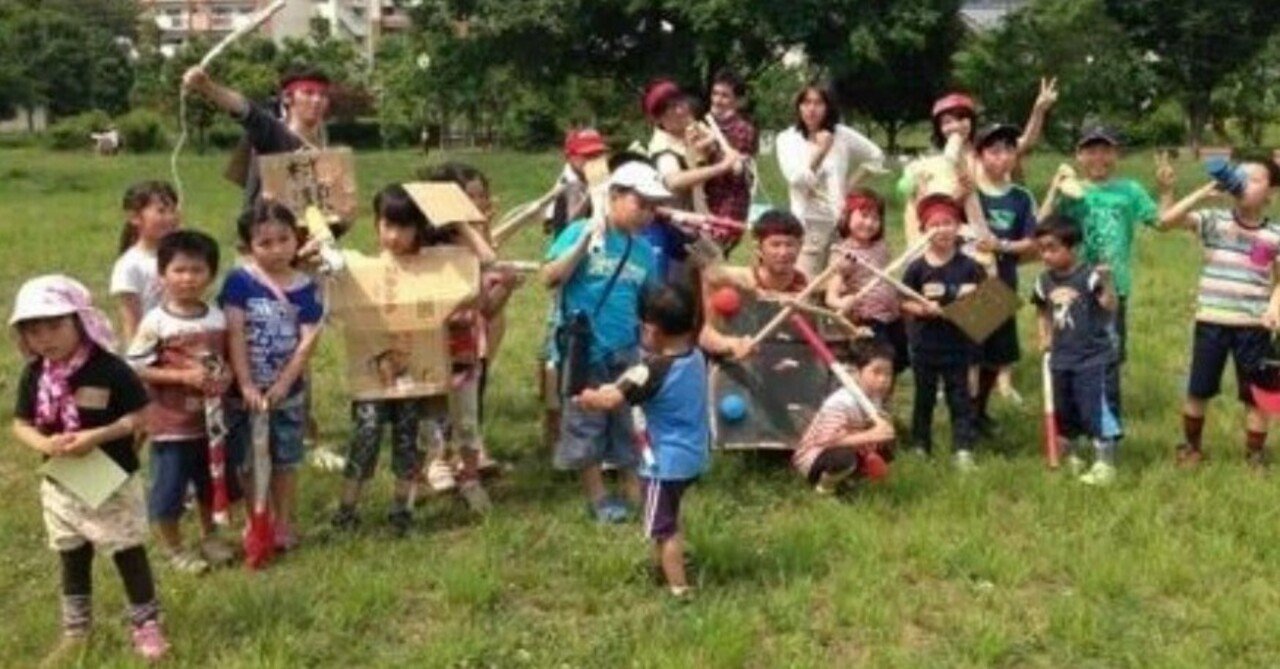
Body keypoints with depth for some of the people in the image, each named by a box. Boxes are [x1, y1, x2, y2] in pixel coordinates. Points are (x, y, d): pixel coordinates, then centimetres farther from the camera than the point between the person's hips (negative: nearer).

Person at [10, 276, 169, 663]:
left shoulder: (109, 369, -18)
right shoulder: (34, 375, -5)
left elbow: (140, 416, -15)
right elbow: (20, 425, 1)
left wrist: (98, 436, -27)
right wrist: (44, 444, -20)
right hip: (61, 484, 5)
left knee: (129, 554, 7)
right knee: (72, 560, 19)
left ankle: (146, 625, 22)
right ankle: (75, 632, 35)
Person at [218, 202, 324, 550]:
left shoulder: (305, 288, -4)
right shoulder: (239, 281, -10)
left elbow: (308, 341, -8)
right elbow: (235, 336, -13)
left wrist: (282, 385, -15)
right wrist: (246, 386, -18)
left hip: (288, 391, 2)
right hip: (245, 392, -1)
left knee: (285, 460, 14)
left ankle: (283, 523, 29)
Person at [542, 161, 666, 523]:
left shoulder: (644, 250, 6)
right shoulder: (580, 232, -9)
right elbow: (550, 278, -17)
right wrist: (585, 242, -23)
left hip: (626, 352, 5)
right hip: (584, 350, -5)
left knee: (630, 424, 12)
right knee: (586, 425, 6)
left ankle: (636, 491, 24)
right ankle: (598, 497, 21)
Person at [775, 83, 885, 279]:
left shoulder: (842, 135, 5)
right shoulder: (787, 138, 1)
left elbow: (875, 156, 16)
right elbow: (796, 178, -10)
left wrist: (851, 184, 10)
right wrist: (820, 151, -14)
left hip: (841, 220, 2)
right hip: (808, 221, -2)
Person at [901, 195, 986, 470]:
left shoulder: (968, 266, -2)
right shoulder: (917, 268, -4)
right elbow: (904, 302, -3)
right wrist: (923, 308, -20)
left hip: (958, 343, 0)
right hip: (925, 344, 0)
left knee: (959, 396, 4)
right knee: (924, 396, 13)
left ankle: (963, 449, 5)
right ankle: (920, 445, 26)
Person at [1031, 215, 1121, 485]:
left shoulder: (1089, 275, -15)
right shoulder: (1045, 281, 5)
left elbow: (1110, 306, -27)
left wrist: (1106, 282, -44)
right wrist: (1045, 337, 8)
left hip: (1094, 359, -6)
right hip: (1060, 359, 7)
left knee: (1097, 411, -5)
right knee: (1064, 414, 17)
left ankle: (1105, 464, 6)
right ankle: (1070, 458, 34)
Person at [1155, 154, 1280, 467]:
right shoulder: (1213, 220, -2)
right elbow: (1166, 221, -13)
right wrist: (1203, 193, -16)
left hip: (1254, 327, 0)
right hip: (1211, 322, 0)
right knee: (1198, 391, 12)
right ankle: (1191, 446, 32)